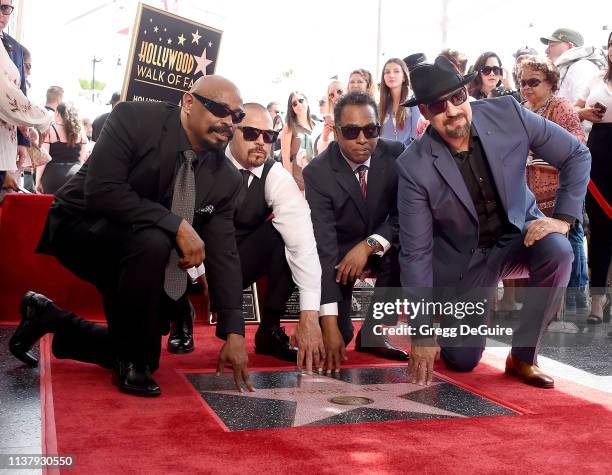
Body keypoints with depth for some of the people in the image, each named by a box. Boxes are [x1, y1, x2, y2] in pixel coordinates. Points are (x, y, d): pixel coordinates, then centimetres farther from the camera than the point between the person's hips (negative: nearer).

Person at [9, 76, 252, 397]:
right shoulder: (134, 119, -21)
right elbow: (101, 191, -31)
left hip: (135, 249, 6)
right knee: (152, 242, -37)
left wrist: (233, 333, -18)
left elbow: (223, 255, -10)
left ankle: (47, 316, 29)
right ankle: (132, 361, -14)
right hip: (79, 227, -6)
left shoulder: (226, 178, -8)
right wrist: (177, 224, -36)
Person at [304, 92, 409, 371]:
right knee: (335, 336, -14)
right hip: (338, 251, -2)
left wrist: (369, 245, -33)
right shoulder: (317, 173, -25)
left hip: (380, 244, 3)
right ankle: (341, 323, 25)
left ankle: (372, 334, -11)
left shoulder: (395, 155, -16)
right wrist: (329, 324, -36)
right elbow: (323, 247, -31)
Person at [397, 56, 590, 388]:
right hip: (463, 258, -1)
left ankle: (523, 356, -11)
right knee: (462, 361, -1)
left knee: (557, 251, -32)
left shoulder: (507, 114, -17)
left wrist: (563, 219, -18)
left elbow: (577, 155, -6)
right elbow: (415, 252, -18)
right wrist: (422, 333, -18)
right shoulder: (414, 166, -22)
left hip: (519, 235, 1)